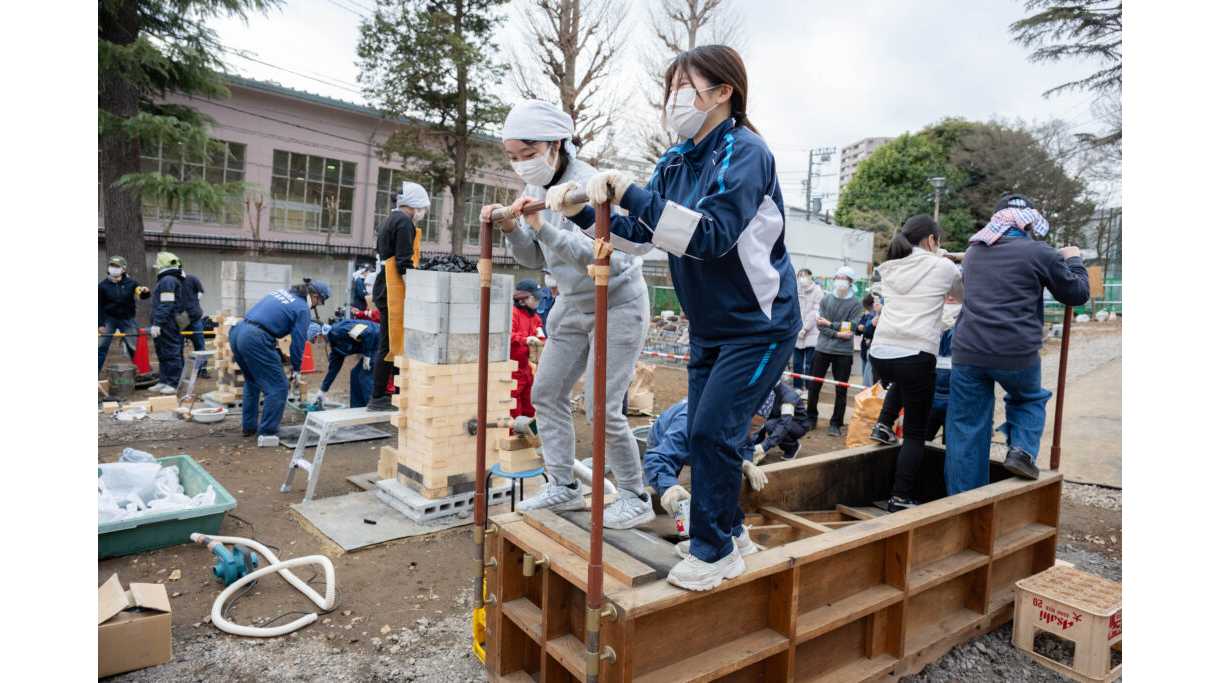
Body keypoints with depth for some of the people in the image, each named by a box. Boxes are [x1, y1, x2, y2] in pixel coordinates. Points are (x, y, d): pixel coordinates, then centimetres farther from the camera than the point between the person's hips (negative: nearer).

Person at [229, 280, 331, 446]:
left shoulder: (282, 292, 21)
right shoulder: (302, 308, -1)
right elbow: (298, 341, 0)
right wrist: (296, 369, 12)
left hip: (237, 331, 9)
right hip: (256, 339, -9)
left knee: (252, 382, 27)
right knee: (278, 387, 2)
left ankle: (249, 426, 36)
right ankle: (267, 433, 2)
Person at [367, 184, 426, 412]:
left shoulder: (389, 221, 21)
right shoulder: (404, 222, -10)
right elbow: (404, 263, -17)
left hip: (384, 288, 10)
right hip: (395, 290, -10)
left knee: (390, 344, 14)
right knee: (390, 346, -5)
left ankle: (380, 396, 19)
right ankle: (378, 398, 0)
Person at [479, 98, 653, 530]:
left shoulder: (590, 185, -23)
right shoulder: (535, 189, 1)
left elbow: (607, 256, -34)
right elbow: (536, 259, 8)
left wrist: (544, 228, -38)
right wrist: (511, 229, -10)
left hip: (617, 304, -8)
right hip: (572, 304, 9)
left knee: (603, 406, -10)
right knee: (547, 393, 9)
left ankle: (635, 498, 8)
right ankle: (563, 487, 21)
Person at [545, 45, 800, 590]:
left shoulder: (744, 152, -18)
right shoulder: (675, 162, 5)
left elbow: (711, 234, -32)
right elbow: (639, 235, 4)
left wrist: (631, 193, -36)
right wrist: (582, 209, -8)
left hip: (759, 325, -8)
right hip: (709, 327, 8)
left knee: (712, 430, -11)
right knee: (703, 433, 12)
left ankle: (712, 551, 8)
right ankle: (728, 534, 31)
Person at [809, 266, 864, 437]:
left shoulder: (856, 304, -1)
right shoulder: (825, 300, 6)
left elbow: (852, 327, -11)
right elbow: (820, 324, -3)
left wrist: (830, 324, -10)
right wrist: (837, 334, -15)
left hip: (843, 352, -2)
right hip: (822, 348, 2)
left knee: (841, 390, 3)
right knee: (814, 385, 6)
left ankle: (836, 424, 13)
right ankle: (811, 418, 21)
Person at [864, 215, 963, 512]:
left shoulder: (890, 267, 14)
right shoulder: (943, 267, 4)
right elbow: (965, 294, 21)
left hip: (880, 352, 5)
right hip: (915, 354, -5)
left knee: (901, 381, 41)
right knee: (915, 432, 7)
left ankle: (884, 424, 25)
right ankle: (901, 498, 7)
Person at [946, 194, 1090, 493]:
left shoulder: (973, 251, 13)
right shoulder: (1041, 253, -1)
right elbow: (1078, 294, 11)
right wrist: (1073, 260, 29)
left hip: (968, 352, 3)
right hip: (1017, 354, -3)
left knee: (966, 430, 9)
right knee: (1030, 399, 29)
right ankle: (1022, 450, 8)